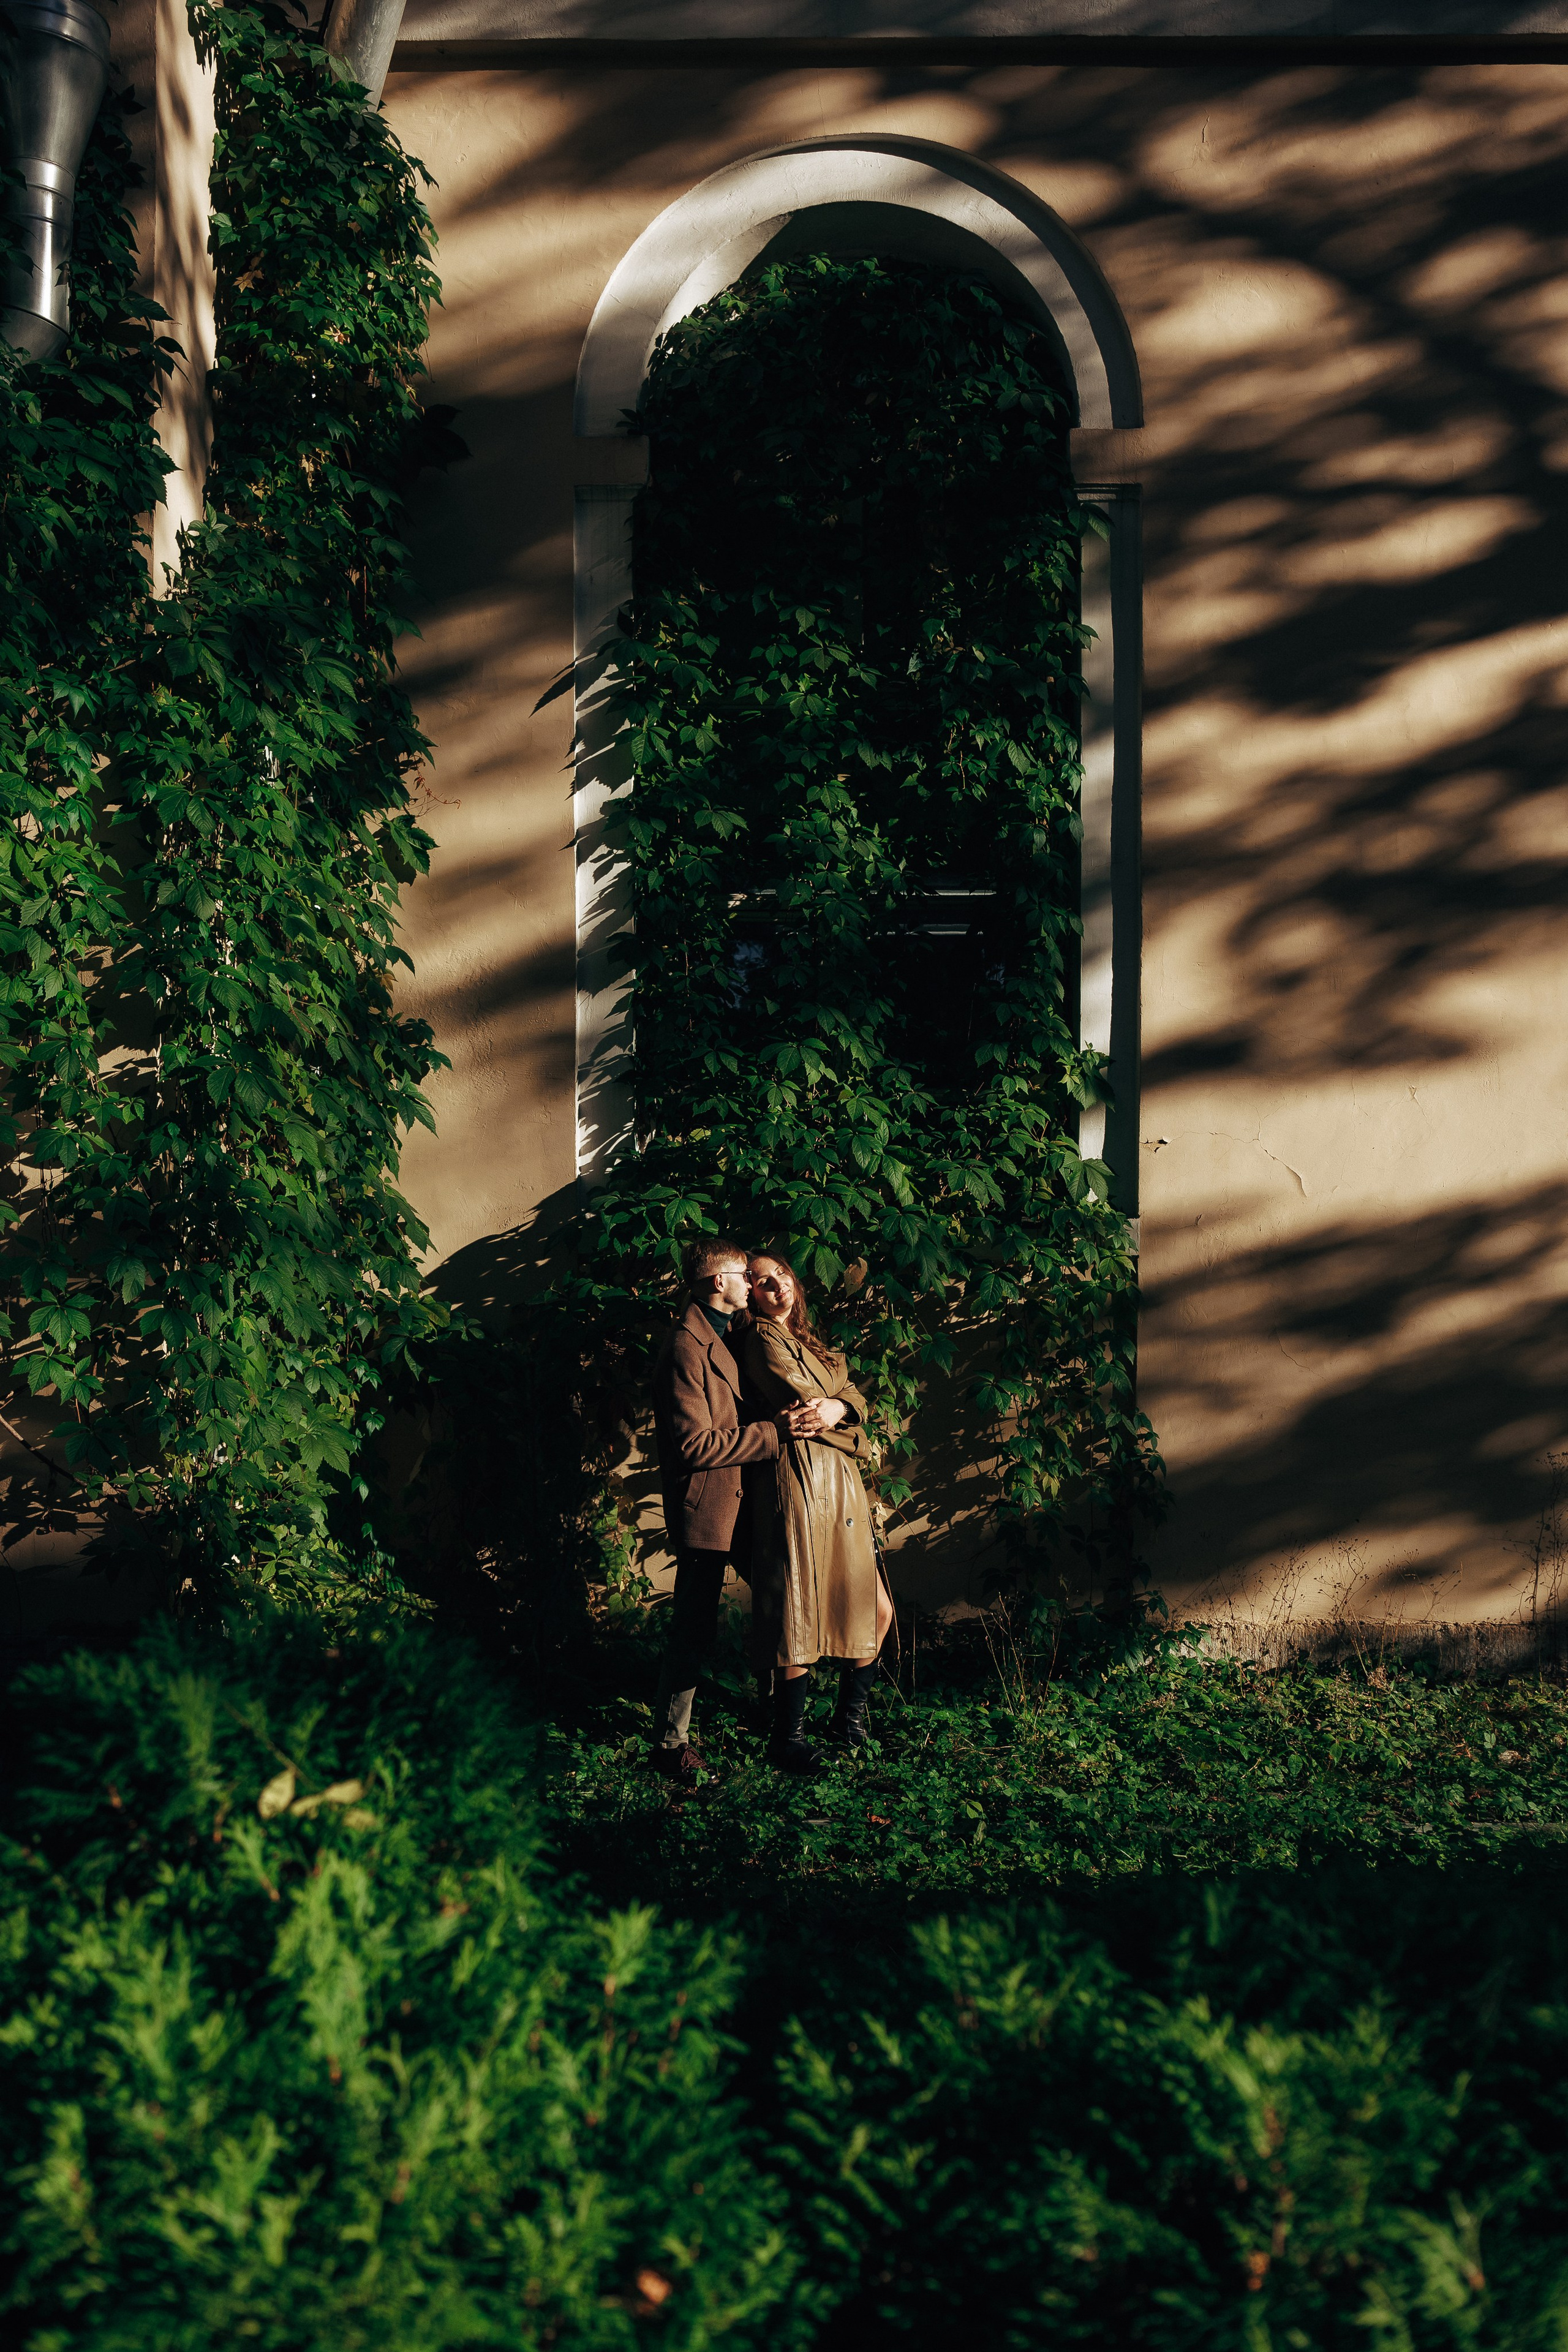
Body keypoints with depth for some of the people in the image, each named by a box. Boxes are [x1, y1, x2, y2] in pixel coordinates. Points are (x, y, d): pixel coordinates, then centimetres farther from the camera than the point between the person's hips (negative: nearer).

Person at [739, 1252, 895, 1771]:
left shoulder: (810, 1345, 24)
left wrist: (838, 1408, -11)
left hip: (840, 1484, 9)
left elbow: (852, 1396, 11)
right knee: (802, 1617, -9)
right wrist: (858, 1435, 5)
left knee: (874, 1608, 7)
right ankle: (790, 1738, 0)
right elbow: (805, 1401, -10)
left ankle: (849, 1722, 21)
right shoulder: (764, 1339, -2)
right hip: (800, 1480, -8)